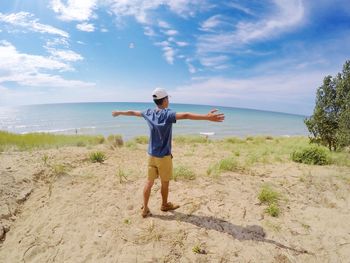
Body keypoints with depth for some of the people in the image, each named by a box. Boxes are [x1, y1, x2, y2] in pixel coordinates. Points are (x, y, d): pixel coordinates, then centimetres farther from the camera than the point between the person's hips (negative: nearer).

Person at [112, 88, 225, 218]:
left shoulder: (149, 113, 2)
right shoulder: (167, 114, -17)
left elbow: (132, 112, 18)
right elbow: (185, 115, -33)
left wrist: (118, 112, 36)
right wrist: (207, 117, -43)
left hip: (151, 155, 6)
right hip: (164, 156, -5)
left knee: (149, 181, 12)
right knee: (165, 182, 13)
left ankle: (145, 208, 19)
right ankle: (165, 205, 32)